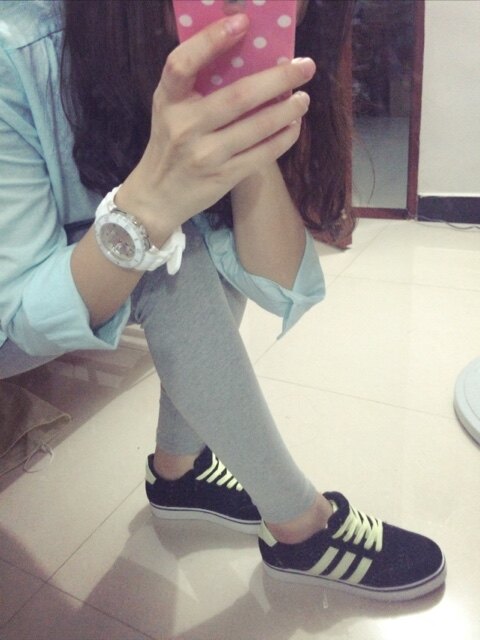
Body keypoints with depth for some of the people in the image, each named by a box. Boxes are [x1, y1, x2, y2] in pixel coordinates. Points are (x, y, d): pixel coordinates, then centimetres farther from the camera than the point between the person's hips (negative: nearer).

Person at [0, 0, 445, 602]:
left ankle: (178, 463, 0)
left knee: (210, 238, -18)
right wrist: (152, 201, -45)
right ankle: (298, 524, -10)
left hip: (99, 292, 5)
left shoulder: (233, 74, -16)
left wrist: (254, 145, -37)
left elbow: (279, 283, -21)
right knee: (174, 261, -27)